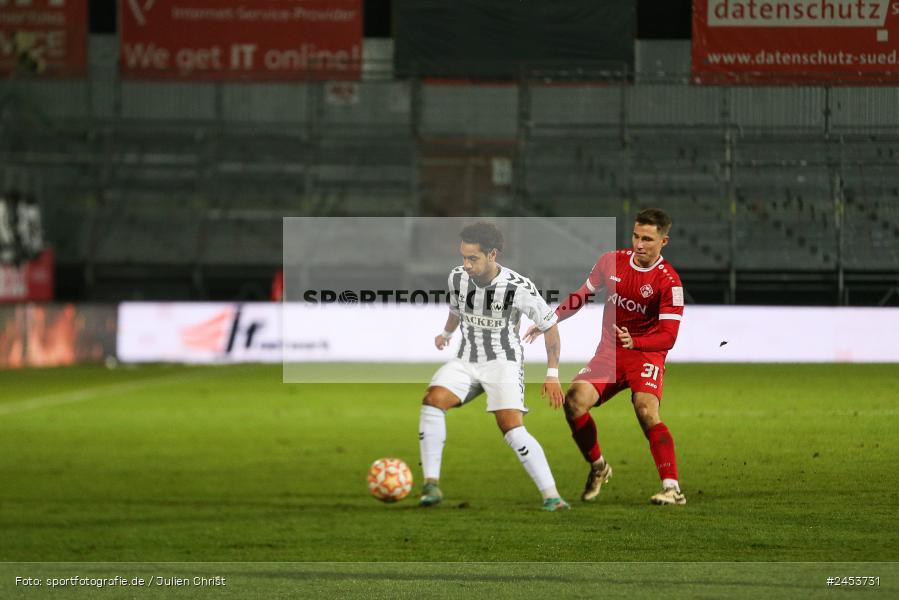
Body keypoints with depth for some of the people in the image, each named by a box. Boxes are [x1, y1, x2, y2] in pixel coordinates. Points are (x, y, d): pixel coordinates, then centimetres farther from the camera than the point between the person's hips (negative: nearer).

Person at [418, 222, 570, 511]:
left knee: (512, 428, -23)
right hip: (466, 360, 4)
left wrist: (552, 375, -7)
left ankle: (551, 496, -18)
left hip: (504, 362, -4)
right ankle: (431, 485, -20)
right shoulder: (457, 278, -6)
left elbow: (549, 325, -6)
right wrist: (446, 333, 36)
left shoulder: (518, 288, -19)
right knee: (433, 400, -22)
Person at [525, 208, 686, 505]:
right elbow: (582, 296, 18)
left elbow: (668, 336, -19)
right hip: (608, 352, 5)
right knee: (574, 401, -16)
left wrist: (634, 342, -36)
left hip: (646, 354, -5)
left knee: (646, 411, -28)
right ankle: (598, 467, 8)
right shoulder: (611, 261, 1)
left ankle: (672, 488, -29)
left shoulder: (669, 281, -15)